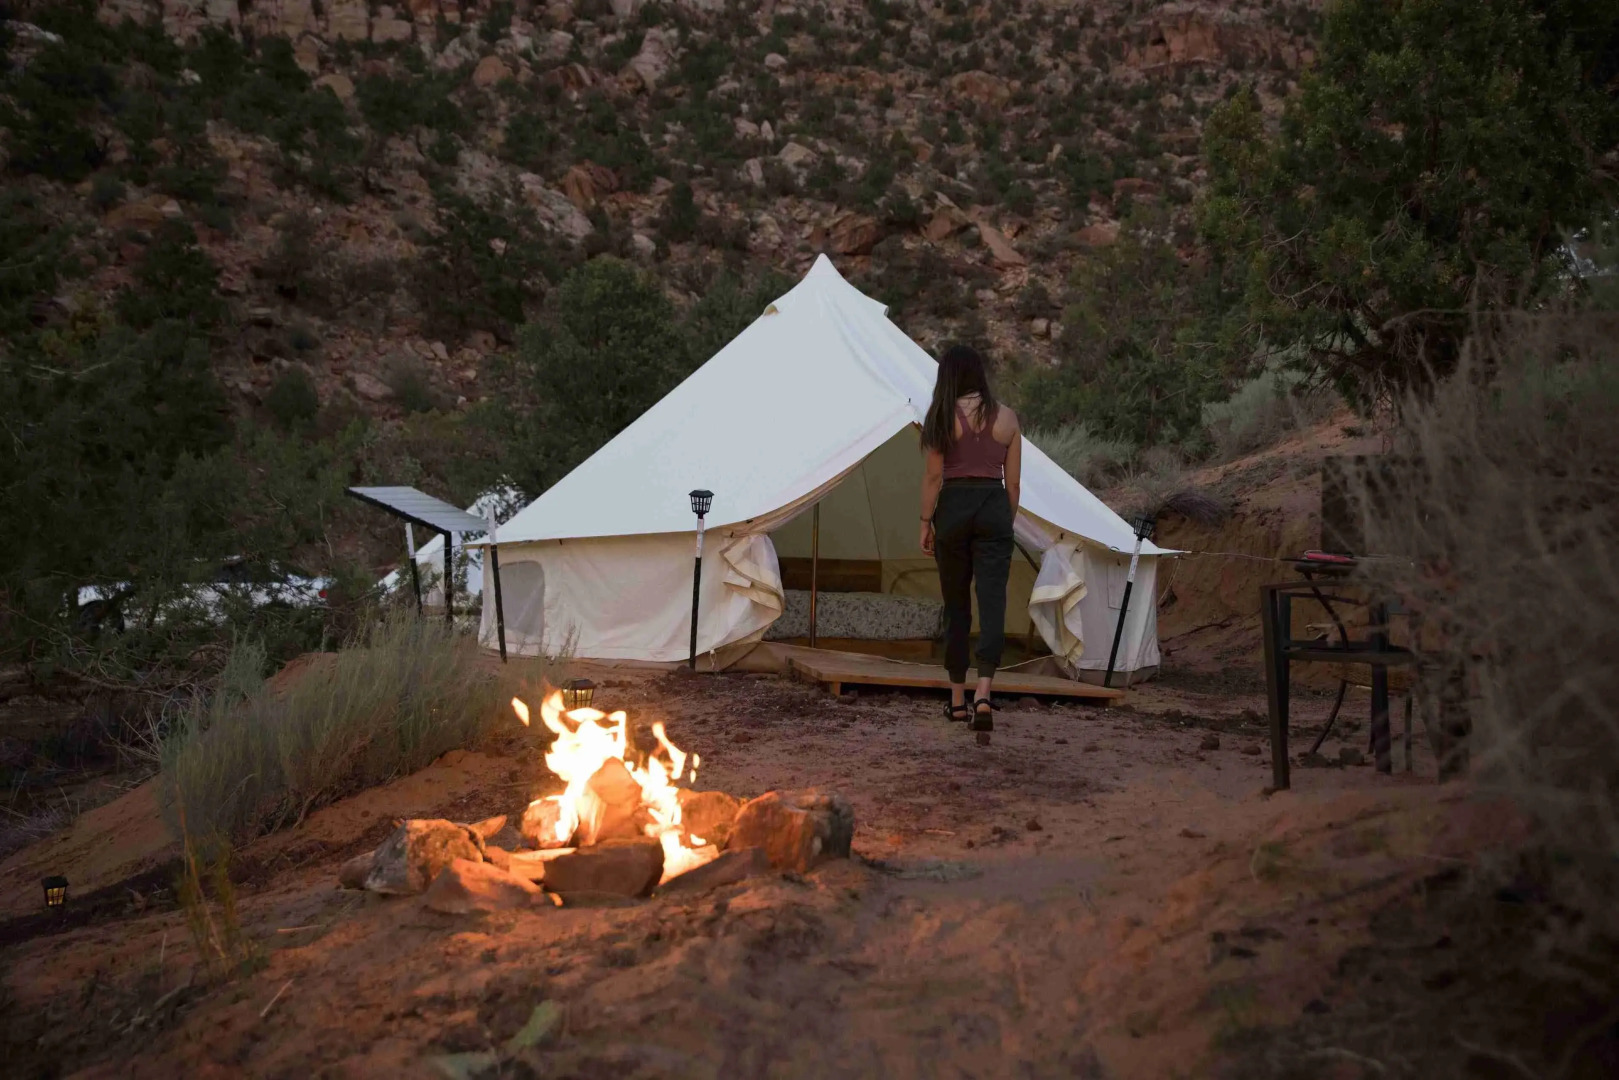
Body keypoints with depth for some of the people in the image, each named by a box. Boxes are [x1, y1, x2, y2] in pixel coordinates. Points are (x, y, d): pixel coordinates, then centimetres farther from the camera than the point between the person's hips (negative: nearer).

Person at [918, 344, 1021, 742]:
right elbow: (1013, 480, 8)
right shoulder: (1006, 417, 6)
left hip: (953, 507, -1)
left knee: (955, 604, 11)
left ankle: (957, 699, 18)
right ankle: (983, 693, -23)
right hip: (994, 507, 1)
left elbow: (933, 475, -5)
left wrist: (926, 522, 3)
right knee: (992, 602, -5)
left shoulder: (942, 416, -3)